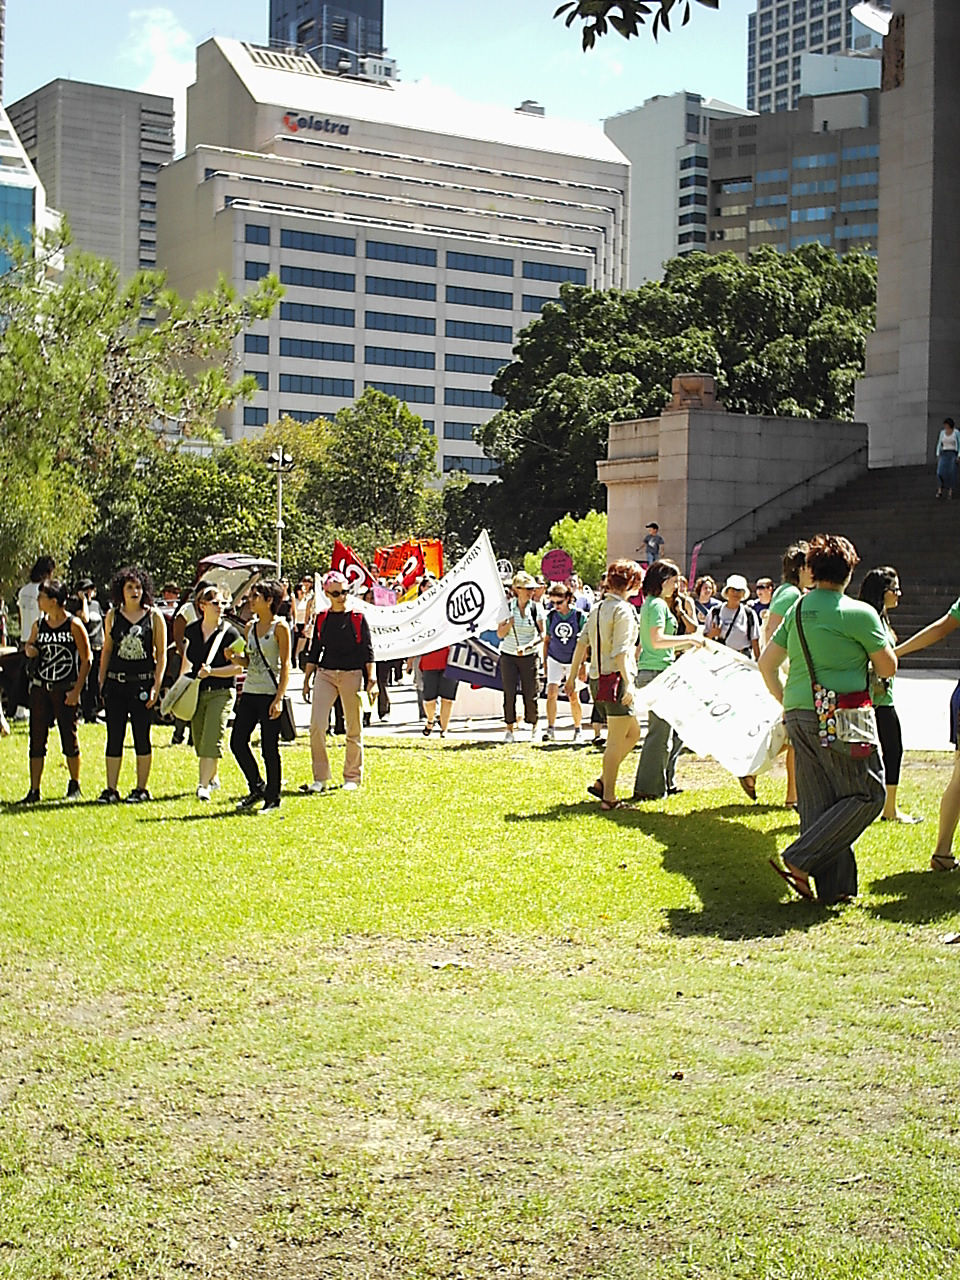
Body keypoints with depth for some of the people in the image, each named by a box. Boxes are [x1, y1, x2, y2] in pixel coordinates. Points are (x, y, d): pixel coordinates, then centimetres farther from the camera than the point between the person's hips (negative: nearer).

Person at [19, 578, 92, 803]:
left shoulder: (74, 625, -7)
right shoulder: (38, 625, 7)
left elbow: (86, 660, -6)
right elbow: (29, 648, 25)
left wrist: (76, 690, -11)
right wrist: (30, 649, 0)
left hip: (66, 690, -4)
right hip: (40, 688, 4)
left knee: (69, 738, 3)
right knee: (37, 739, 2)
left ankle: (74, 786, 21)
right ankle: (34, 790, 7)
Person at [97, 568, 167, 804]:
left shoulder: (154, 616, 1)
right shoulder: (113, 615, 9)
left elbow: (161, 654, 1)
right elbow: (106, 650, 14)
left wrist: (156, 686, -6)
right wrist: (101, 681, 8)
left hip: (143, 683, -2)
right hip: (116, 682, 2)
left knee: (142, 737, 3)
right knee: (114, 736, 3)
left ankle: (141, 789, 11)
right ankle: (111, 790, 9)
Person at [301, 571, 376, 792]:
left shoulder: (357, 617, 1)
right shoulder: (322, 618, 9)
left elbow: (367, 650, 1)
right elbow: (314, 652, 15)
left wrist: (371, 678, -7)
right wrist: (306, 680, 13)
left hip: (352, 674, -2)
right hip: (325, 673, 2)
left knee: (354, 729, 4)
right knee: (316, 726, -8)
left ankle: (352, 777, 17)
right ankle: (321, 778, 0)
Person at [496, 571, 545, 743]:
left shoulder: (536, 608, -2)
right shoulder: (507, 607, -2)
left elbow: (541, 635, -3)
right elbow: (500, 634, -1)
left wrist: (527, 646, -18)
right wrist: (509, 623, -20)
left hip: (529, 656, 0)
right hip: (508, 656, 0)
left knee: (530, 694, 0)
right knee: (509, 693, -2)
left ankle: (534, 726, 19)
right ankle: (510, 729, 7)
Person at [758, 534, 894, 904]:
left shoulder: (796, 612, 10)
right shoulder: (858, 613, -10)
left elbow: (766, 663, 14)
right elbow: (888, 668, -2)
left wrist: (786, 702, 24)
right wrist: (883, 641, 17)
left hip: (800, 717, 7)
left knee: (818, 804, 11)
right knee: (866, 796, 3)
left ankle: (833, 886, 12)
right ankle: (799, 861, -6)